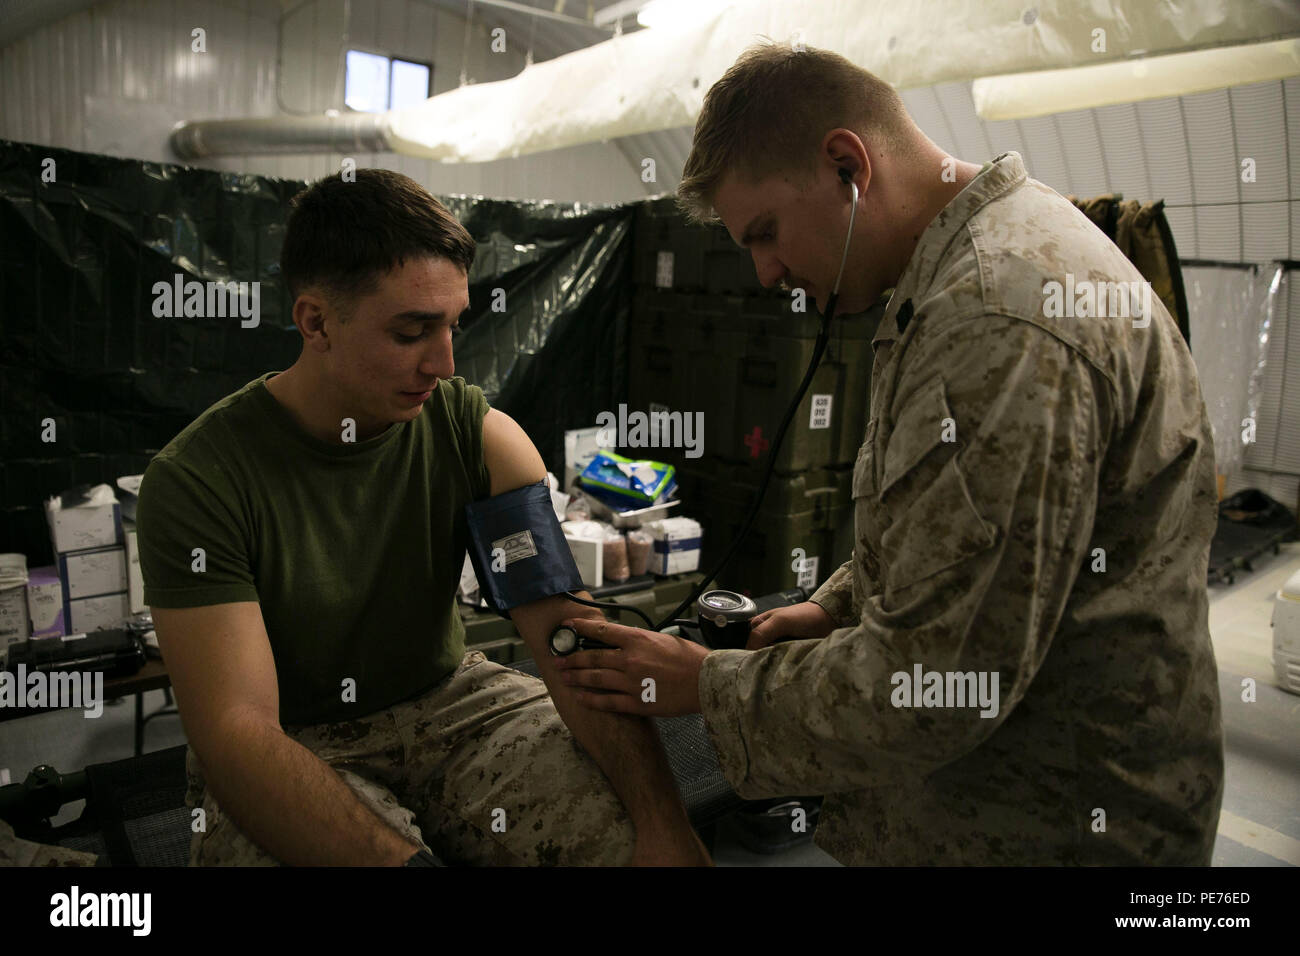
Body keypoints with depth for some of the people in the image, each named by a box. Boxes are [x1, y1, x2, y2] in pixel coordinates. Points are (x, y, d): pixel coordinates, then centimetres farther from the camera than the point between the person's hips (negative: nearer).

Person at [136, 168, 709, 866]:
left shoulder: (478, 435, -9)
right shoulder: (196, 480, -17)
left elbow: (571, 635, -17)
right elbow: (233, 726, -23)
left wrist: (663, 821, -30)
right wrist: (399, 860, -37)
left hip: (448, 699, 2)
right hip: (288, 752, -1)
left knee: (635, 831, -19)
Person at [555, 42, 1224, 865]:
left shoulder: (1000, 324, -28)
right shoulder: (985, 262, 7)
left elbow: (930, 685, -27)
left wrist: (708, 686, -15)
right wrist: (837, 608, 7)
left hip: (1045, 823, -9)